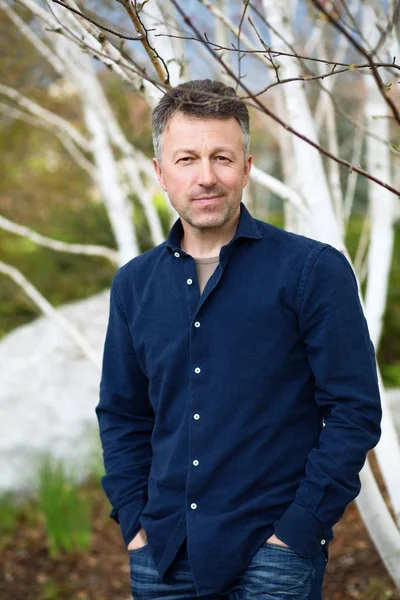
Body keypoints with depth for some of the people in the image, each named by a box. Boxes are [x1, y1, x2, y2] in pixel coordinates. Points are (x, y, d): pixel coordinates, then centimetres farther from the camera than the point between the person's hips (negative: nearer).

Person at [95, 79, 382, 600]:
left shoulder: (314, 270, -6)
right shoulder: (134, 283, 7)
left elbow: (355, 411, -8)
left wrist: (298, 532, -12)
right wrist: (135, 522, 3)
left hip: (274, 554, -4)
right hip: (164, 556, 4)